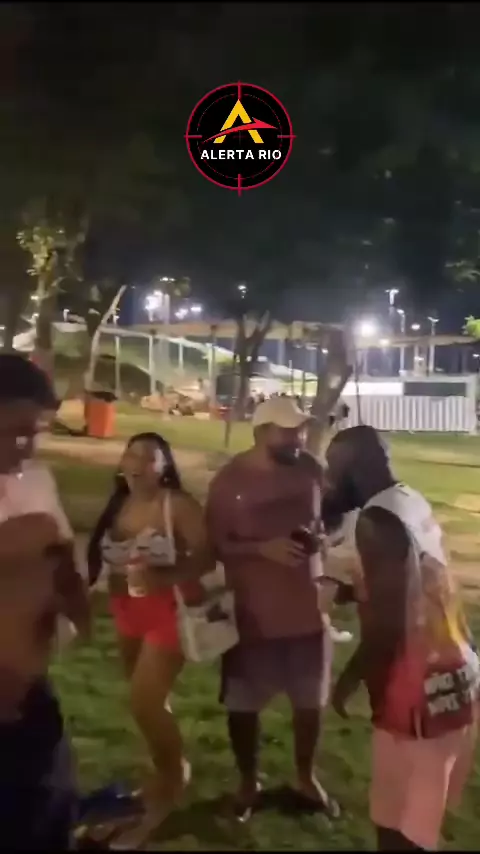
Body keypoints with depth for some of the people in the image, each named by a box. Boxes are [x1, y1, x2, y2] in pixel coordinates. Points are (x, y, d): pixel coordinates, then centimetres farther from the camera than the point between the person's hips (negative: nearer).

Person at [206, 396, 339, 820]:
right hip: (253, 611, -3)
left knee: (310, 699, 17)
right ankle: (248, 781, 35)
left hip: (308, 605, 3)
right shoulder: (230, 480, -14)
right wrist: (263, 548, -25)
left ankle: (306, 776, 41)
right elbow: (214, 545, -12)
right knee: (243, 703, 10)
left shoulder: (310, 468, -5)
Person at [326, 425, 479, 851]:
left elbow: (387, 625, -23)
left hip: (420, 692, -9)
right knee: (418, 811, 24)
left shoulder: (376, 521, -20)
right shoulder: (412, 503, 8)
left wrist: (348, 681, -9)